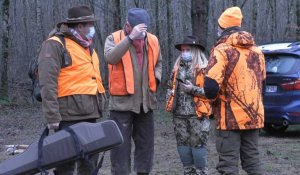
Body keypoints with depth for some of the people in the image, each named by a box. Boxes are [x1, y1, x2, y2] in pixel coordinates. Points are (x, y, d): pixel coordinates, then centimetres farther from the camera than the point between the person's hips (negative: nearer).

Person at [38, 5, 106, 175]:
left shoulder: (87, 46, 19)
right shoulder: (55, 45, -9)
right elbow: (48, 83, -16)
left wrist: (101, 102, 18)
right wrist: (52, 116, -21)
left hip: (90, 114, 9)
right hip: (69, 115, -9)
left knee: (90, 161, 14)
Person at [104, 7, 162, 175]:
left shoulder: (153, 40, 7)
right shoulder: (114, 38, -6)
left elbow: (158, 62, 23)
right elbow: (110, 57, -27)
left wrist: (156, 78, 3)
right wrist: (130, 38, -32)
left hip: (146, 101, 5)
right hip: (122, 101, -5)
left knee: (146, 143, 12)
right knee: (121, 144, -3)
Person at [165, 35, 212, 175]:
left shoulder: (204, 69, -5)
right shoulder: (177, 69, 15)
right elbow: (170, 87, 29)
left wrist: (194, 89, -16)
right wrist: (170, 98, 10)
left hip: (198, 115, -6)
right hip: (179, 116, 6)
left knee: (198, 147, -7)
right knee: (183, 147, 10)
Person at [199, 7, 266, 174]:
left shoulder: (222, 50, -12)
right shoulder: (256, 50, 11)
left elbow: (211, 87, -19)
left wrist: (213, 97, 2)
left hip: (230, 117, -6)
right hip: (254, 115, 6)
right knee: (253, 160, 13)